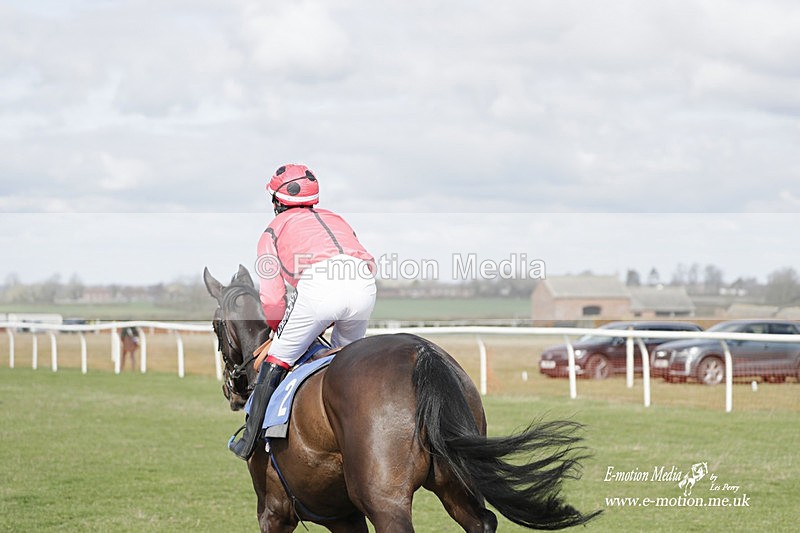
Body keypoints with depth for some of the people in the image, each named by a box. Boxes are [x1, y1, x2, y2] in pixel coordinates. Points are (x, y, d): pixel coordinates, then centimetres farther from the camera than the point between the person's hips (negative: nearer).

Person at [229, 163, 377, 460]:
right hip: (365, 287, 4)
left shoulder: (275, 228, 24)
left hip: (318, 285, -4)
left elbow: (272, 296, 14)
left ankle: (249, 442, 12)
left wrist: (280, 329, 33)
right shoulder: (336, 219, 38)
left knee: (277, 359, 10)